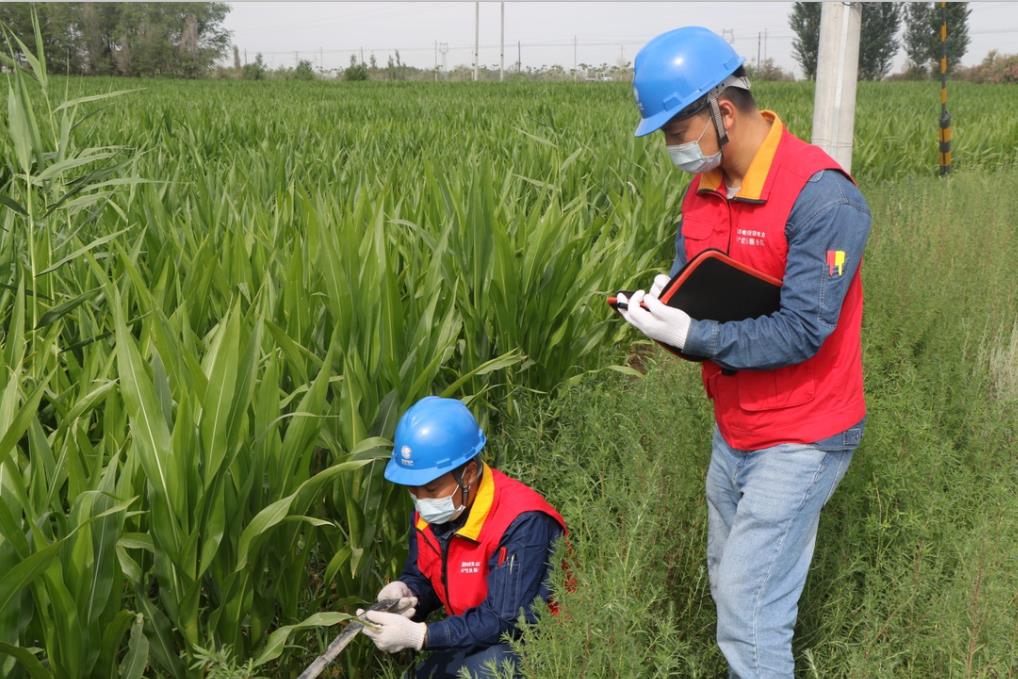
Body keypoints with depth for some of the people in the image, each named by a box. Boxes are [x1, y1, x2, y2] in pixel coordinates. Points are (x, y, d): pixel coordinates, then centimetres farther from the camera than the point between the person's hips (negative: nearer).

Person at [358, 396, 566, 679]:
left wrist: (418, 635, -34)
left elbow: (505, 621, -31)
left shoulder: (521, 524, -28)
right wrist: (404, 592, -13)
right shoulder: (427, 513, -2)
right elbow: (420, 578, 13)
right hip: (474, 645, 8)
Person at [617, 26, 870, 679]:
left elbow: (803, 330, -26)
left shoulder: (821, 196, -22)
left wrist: (694, 337, -29)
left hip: (799, 440, -8)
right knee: (729, 581, 18)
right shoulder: (705, 188, 3)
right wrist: (662, 302, -17)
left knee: (748, 608, -6)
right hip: (735, 426, 8)